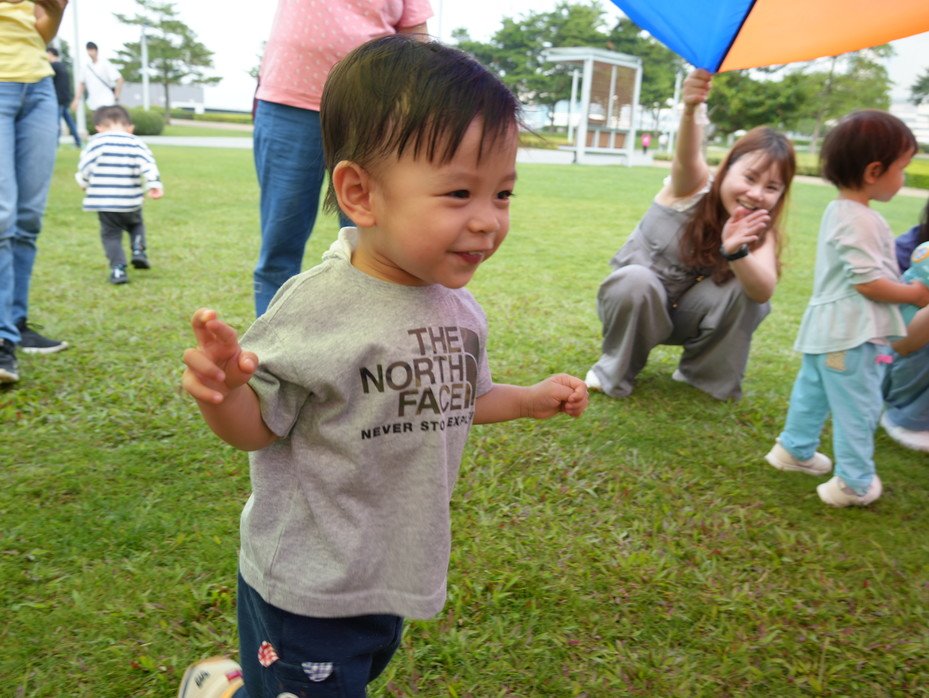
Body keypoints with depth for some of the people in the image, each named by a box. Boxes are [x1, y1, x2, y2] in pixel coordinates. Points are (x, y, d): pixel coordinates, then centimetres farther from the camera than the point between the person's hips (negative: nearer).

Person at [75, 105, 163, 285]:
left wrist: (84, 183, 21)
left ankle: (118, 268, -7)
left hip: (103, 201, -1)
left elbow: (85, 166, 4)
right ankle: (138, 251, 4)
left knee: (110, 234, 8)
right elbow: (147, 164, -10)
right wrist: (154, 183, -14)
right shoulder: (136, 143, 3)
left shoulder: (95, 141, 4)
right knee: (136, 225, 27)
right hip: (130, 202, 1)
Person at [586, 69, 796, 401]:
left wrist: (737, 252, -49)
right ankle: (615, 370, -11)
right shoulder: (693, 186, -18)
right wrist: (691, 110, -65)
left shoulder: (760, 229, -10)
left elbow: (764, 290, -29)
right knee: (637, 279, -36)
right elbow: (687, 158, -43)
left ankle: (706, 374, 0)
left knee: (746, 290, -23)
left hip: (687, 315, 3)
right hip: (635, 298, -3)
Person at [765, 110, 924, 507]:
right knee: (857, 407, 0)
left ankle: (794, 450, 34)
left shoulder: (838, 210, 11)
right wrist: (914, 294, -8)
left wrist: (902, 285, 19)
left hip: (828, 327, 10)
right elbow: (868, 282, -22)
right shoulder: (860, 221, -21)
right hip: (852, 333, -10)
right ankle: (854, 484, 10)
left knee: (811, 391, 20)